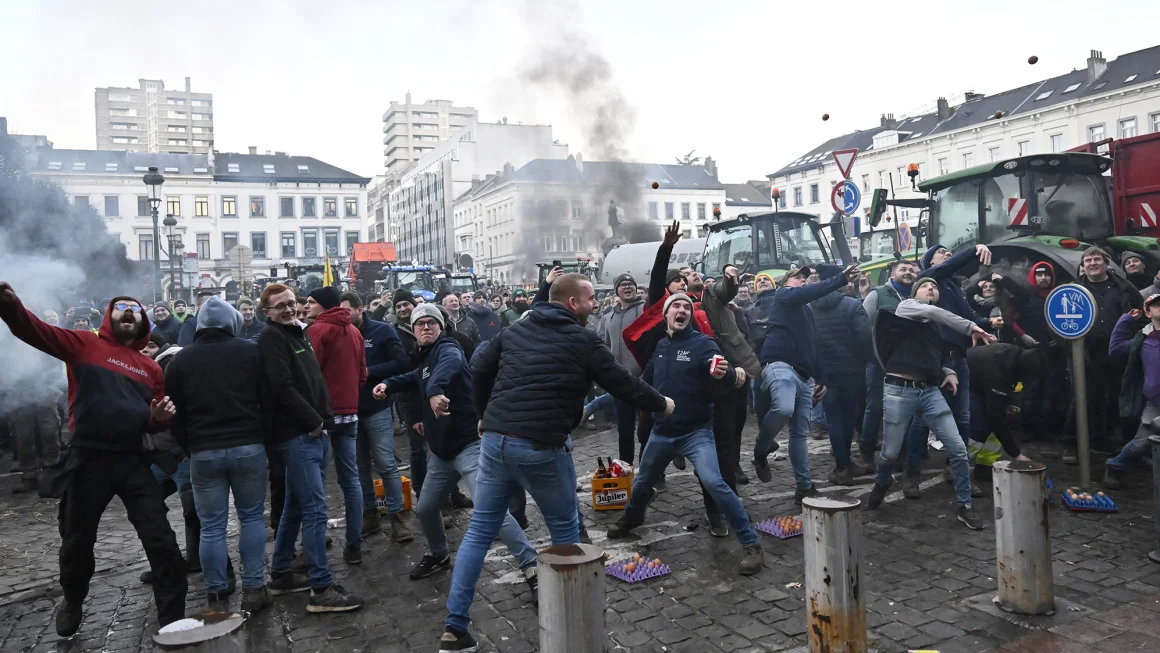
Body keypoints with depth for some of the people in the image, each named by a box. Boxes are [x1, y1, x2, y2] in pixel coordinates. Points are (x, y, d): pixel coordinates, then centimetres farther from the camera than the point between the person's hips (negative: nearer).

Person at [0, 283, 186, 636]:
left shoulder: (151, 368, 12)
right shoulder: (85, 344, 3)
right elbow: (36, 331, -13)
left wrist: (159, 418, -4)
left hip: (133, 461, 2)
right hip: (89, 461, -2)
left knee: (161, 541, -1)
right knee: (77, 542, 16)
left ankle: (173, 620, 10)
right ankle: (73, 601, 46)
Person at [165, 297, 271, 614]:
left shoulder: (180, 359, 5)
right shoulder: (251, 350, -1)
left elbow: (175, 413, 8)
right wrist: (264, 436, 12)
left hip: (203, 452, 1)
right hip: (248, 446, -1)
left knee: (211, 527, 7)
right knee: (252, 518, 10)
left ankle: (217, 596, 11)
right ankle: (253, 589, 9)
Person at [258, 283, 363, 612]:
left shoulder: (299, 334, 18)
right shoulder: (271, 338, -9)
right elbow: (282, 388, -19)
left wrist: (325, 418, 9)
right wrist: (313, 421, -13)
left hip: (314, 432, 9)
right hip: (297, 435, -9)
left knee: (295, 507, 17)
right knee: (315, 509, -10)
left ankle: (280, 574, 29)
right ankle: (322, 588, -7)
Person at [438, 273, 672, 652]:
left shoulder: (516, 330, 15)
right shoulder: (582, 340, -2)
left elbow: (479, 372, 18)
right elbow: (621, 383, 3)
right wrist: (661, 404, 19)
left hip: (495, 440, 6)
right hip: (541, 446, -5)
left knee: (480, 531, 12)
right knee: (565, 531, 15)